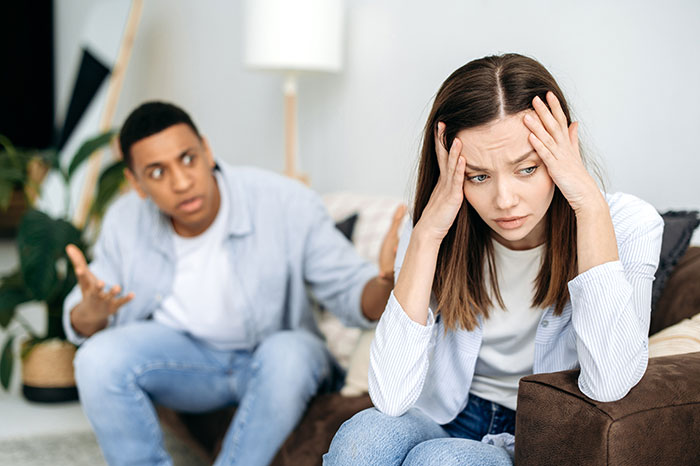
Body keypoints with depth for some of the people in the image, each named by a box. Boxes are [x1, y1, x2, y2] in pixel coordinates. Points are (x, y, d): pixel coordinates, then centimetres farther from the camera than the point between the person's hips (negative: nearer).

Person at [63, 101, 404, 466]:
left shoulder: (286, 204, -21)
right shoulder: (125, 222, -11)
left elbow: (348, 290, -18)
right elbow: (79, 324, -3)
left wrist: (384, 283, -43)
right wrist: (91, 313, -30)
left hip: (275, 360, -2)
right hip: (182, 352, 2)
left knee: (291, 353, -36)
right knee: (98, 358, -24)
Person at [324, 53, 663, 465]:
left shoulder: (627, 226, -15)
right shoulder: (443, 237, -10)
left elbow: (609, 387, -30)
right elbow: (391, 399, -21)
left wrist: (592, 206, -30)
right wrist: (427, 234, -26)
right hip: (447, 422, 1)